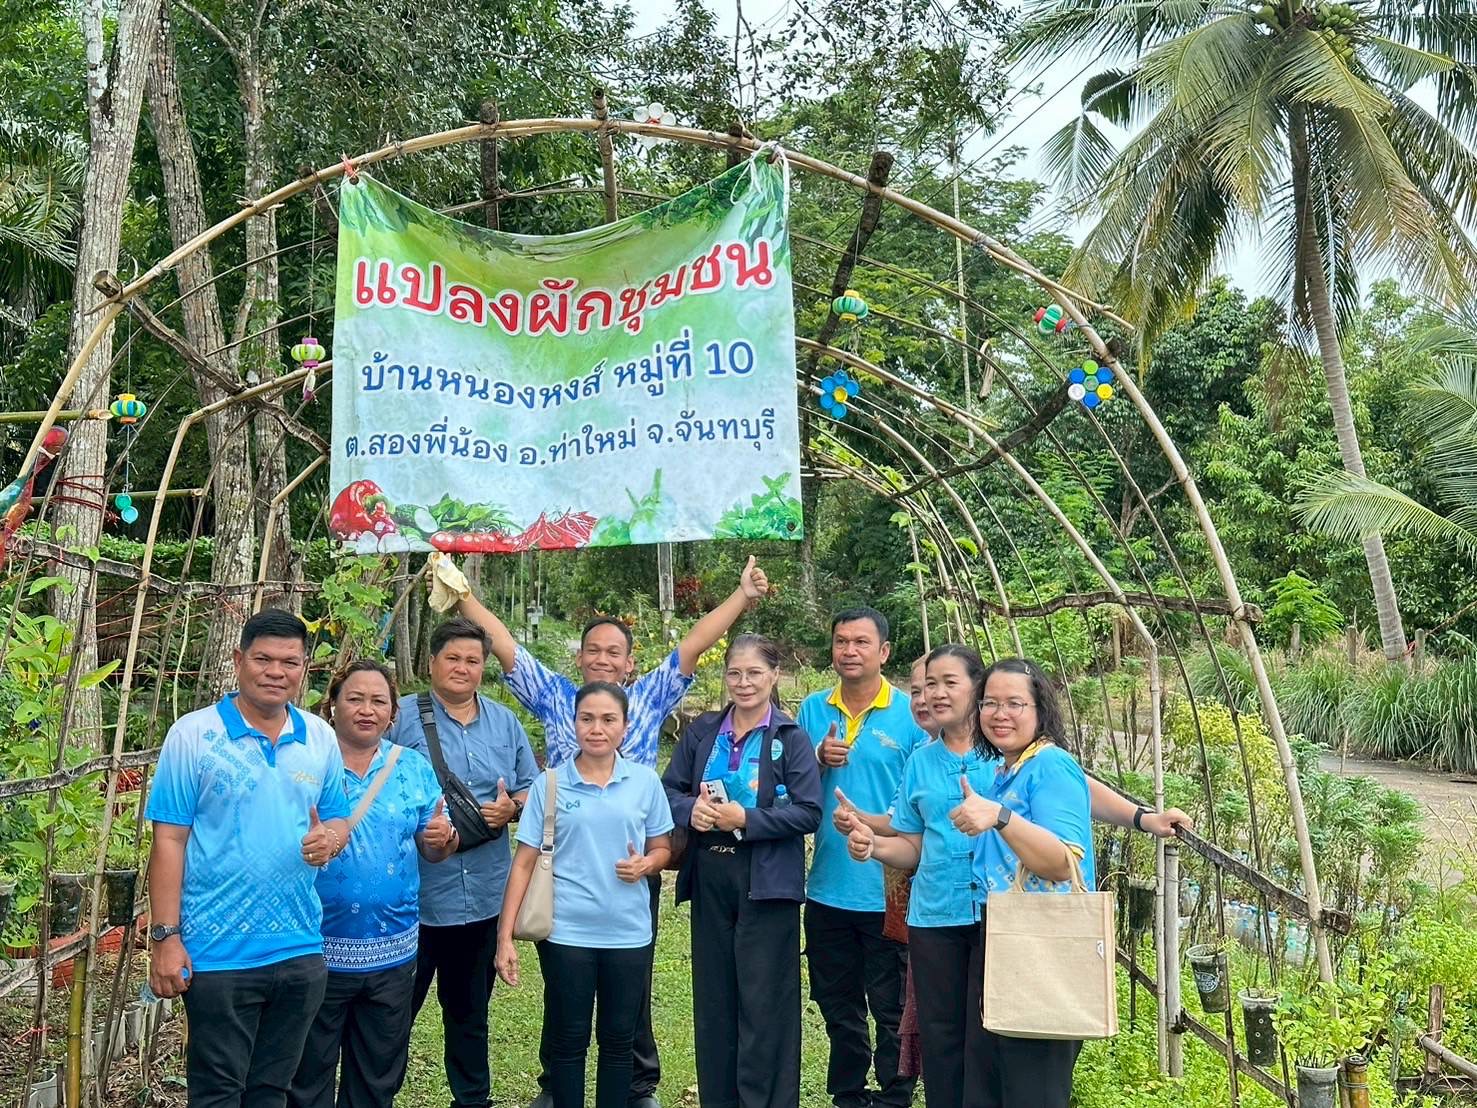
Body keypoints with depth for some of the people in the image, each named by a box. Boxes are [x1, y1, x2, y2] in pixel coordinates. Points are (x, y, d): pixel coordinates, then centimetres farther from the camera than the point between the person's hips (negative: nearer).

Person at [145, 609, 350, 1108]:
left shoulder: (321, 738, 5)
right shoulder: (193, 735, -8)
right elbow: (169, 840, -9)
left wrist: (332, 836, -11)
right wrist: (165, 936, -13)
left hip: (301, 950, 4)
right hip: (218, 952, -4)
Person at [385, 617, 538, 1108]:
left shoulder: (504, 722, 10)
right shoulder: (403, 716, -3)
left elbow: (532, 788, 13)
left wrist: (512, 807, -8)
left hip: (482, 893, 4)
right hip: (414, 889, -4)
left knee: (470, 1010, 18)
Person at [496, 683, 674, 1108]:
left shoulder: (645, 781, 0)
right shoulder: (549, 783, -3)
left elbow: (662, 849, 11)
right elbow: (524, 862, -2)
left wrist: (646, 864, -13)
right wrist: (505, 936, -7)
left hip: (628, 933, 1)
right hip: (567, 933, -1)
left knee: (618, 1039, 12)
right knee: (568, 1039, 9)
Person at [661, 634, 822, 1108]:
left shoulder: (790, 738, -6)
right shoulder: (701, 731, 7)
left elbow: (808, 812, -12)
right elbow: (670, 789, 8)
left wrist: (745, 819, -19)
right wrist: (691, 810, -13)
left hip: (766, 884, -4)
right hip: (709, 879, 5)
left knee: (764, 1003, 1)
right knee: (712, 999, 12)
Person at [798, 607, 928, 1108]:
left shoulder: (911, 713, -6)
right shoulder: (813, 709, 5)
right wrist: (820, 759, -11)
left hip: (888, 891, -4)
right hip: (827, 889, 4)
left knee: (892, 1010, 6)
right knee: (837, 1006, 17)